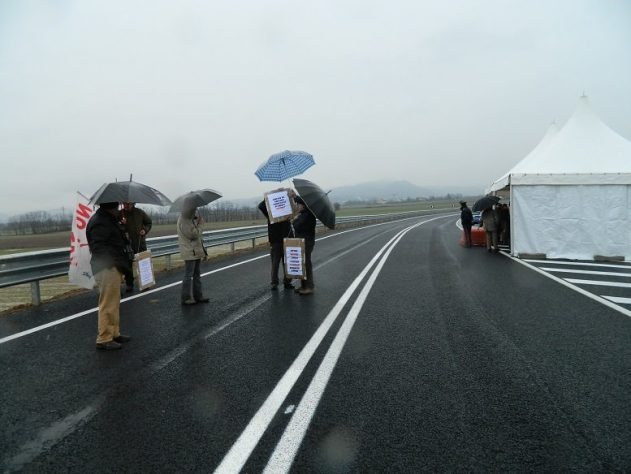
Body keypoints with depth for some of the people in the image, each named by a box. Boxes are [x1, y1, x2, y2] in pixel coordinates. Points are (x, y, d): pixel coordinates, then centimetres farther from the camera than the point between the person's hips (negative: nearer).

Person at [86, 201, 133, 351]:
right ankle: (104, 339, 1)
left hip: (113, 267, 11)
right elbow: (99, 248, -23)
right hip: (107, 269, -11)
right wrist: (114, 263, -25)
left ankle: (114, 334, 28)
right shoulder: (99, 223, -15)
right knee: (108, 304, -6)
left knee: (114, 303, 18)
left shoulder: (109, 220, 19)